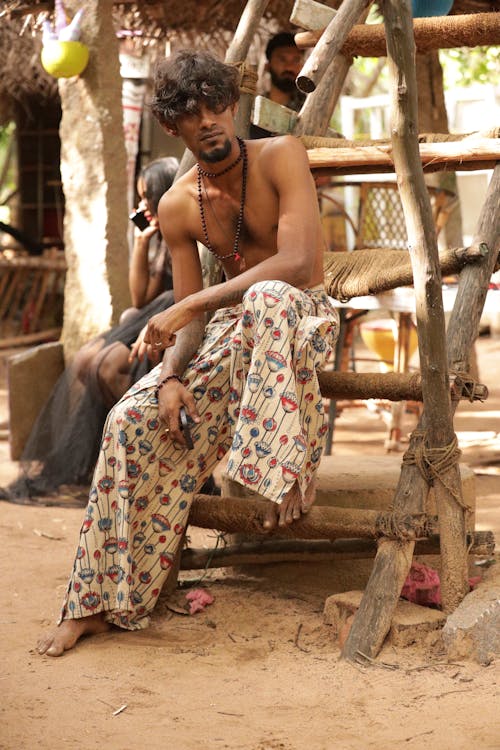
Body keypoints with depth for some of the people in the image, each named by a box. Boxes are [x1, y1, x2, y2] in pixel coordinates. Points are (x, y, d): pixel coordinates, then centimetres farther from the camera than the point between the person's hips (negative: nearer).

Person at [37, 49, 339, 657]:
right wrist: (171, 376, -21)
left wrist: (190, 305, -27)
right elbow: (188, 318, 2)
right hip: (231, 328, 4)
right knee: (135, 418, -17)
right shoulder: (178, 206, 1)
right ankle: (101, 600, -10)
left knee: (268, 298, -41)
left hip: (304, 317, -4)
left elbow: (299, 263, -26)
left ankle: (288, 472, -29)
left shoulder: (280, 156, -13)